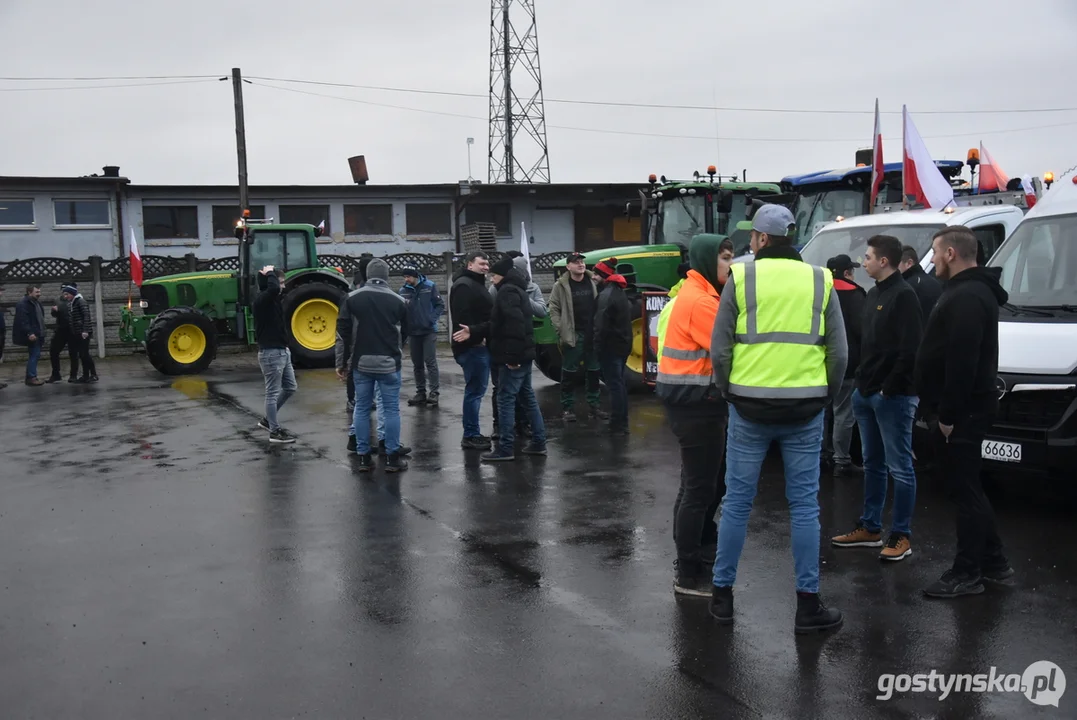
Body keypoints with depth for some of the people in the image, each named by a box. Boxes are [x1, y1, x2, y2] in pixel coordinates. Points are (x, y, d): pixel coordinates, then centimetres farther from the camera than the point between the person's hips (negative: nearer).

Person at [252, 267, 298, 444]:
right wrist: (269, 273, -20)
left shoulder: (272, 300, 11)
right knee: (273, 392, -1)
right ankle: (275, 431, 8)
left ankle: (268, 420, 29)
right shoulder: (260, 301, -18)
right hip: (271, 353, -10)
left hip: (282, 351, 10)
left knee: (290, 388, 17)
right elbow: (273, 288, -35)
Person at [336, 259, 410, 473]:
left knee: (361, 409, 10)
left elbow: (343, 332, 0)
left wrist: (341, 362, 7)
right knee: (391, 409, 5)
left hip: (361, 362, 1)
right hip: (389, 363, -1)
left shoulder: (352, 298, 1)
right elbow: (404, 333, 8)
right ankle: (392, 457, 6)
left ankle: (364, 457, 11)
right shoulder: (398, 301, 0)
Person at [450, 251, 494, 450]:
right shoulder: (464, 285, -13)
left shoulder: (476, 284, 21)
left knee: (476, 390, 14)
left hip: (479, 345, 11)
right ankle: (470, 436, -1)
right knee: (474, 390, -7)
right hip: (472, 346, -11)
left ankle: (473, 433, 21)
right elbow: (461, 317, -24)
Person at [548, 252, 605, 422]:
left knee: (593, 371, 11)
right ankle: (567, 408, 9)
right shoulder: (561, 286, -3)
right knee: (570, 373, 2)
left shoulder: (594, 282, 6)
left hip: (593, 334, 4)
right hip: (572, 335, -4)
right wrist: (561, 330, -11)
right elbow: (554, 309, -3)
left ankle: (594, 405, 21)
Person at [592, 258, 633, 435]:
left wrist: (598, 347, -16)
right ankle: (622, 423, 21)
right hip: (623, 344, 10)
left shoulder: (606, 294, -17)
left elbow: (601, 325, -22)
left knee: (614, 385, -6)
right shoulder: (620, 292, 14)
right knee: (619, 384, 15)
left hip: (610, 346, -10)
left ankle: (617, 426, -3)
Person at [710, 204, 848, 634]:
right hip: (805, 408, 1)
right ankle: (808, 605, 11)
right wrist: (825, 396, 16)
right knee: (804, 505, 7)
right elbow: (839, 352, 4)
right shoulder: (820, 281, 6)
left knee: (737, 501, 8)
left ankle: (722, 594, 17)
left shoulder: (742, 277, 0)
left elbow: (720, 348, -3)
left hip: (750, 405, -1)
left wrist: (729, 391, 10)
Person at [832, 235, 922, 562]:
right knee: (873, 464, 15)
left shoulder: (903, 295, -12)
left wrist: (889, 388, -17)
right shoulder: (873, 294, 16)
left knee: (900, 467, -2)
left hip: (893, 396, -9)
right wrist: (862, 381, 13)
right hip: (867, 393, 9)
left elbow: (910, 349, -18)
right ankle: (870, 528, 24)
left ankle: (901, 537, 5)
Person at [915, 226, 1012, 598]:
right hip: (965, 408, 11)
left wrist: (948, 413, -23)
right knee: (968, 488, 17)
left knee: (963, 489, -4)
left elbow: (962, 362, -25)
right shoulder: (971, 291, 17)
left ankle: (967, 573, 4)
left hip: (962, 412, -11)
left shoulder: (967, 297, -19)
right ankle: (994, 563, 26)